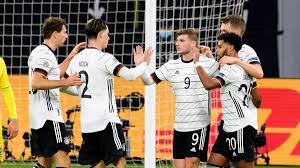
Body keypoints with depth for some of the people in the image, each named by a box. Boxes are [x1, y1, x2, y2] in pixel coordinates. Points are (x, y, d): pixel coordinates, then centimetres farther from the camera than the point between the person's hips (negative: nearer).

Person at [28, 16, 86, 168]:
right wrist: (65, 82, -26)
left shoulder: (39, 52, 20)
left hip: (38, 118, 10)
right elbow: (36, 83, -25)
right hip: (49, 117, -10)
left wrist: (71, 56, 34)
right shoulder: (45, 54, -12)